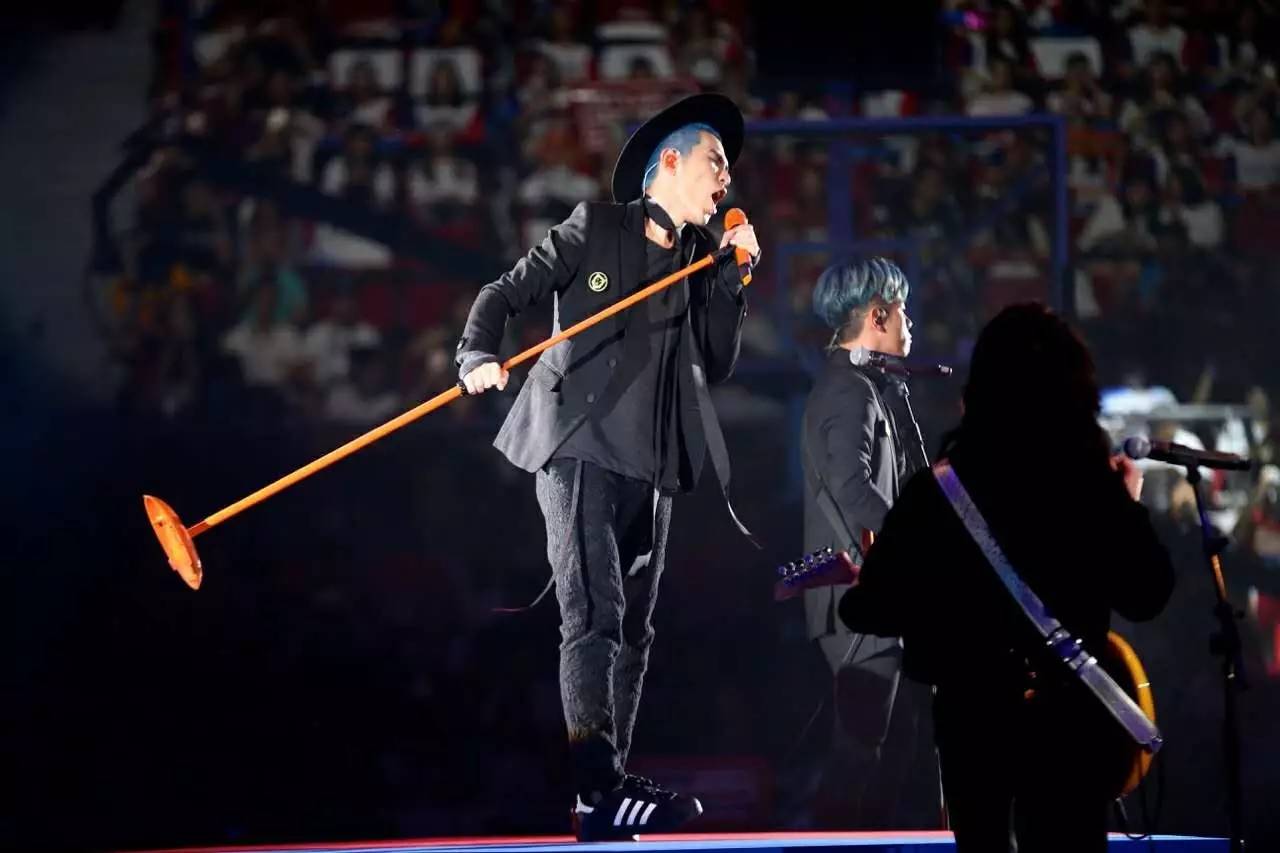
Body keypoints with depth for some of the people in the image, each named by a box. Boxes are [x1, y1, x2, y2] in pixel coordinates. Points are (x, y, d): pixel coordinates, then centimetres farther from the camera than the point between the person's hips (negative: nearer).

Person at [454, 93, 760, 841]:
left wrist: (733, 278, 1)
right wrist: (479, 359, -21)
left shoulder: (701, 260, 15)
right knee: (596, 615, -16)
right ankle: (599, 793, -21)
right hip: (579, 447, -7)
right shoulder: (595, 228, 1)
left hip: (649, 463, 7)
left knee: (633, 628, 9)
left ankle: (614, 787, 15)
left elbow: (717, 365, 9)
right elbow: (505, 294, -2)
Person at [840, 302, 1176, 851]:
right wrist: (1128, 506, 11)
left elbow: (884, 607, -8)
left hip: (968, 706, 1)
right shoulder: (1091, 483, -11)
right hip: (1066, 709, -1)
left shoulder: (939, 483, -10)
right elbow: (1146, 595, -3)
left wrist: (853, 597, 14)